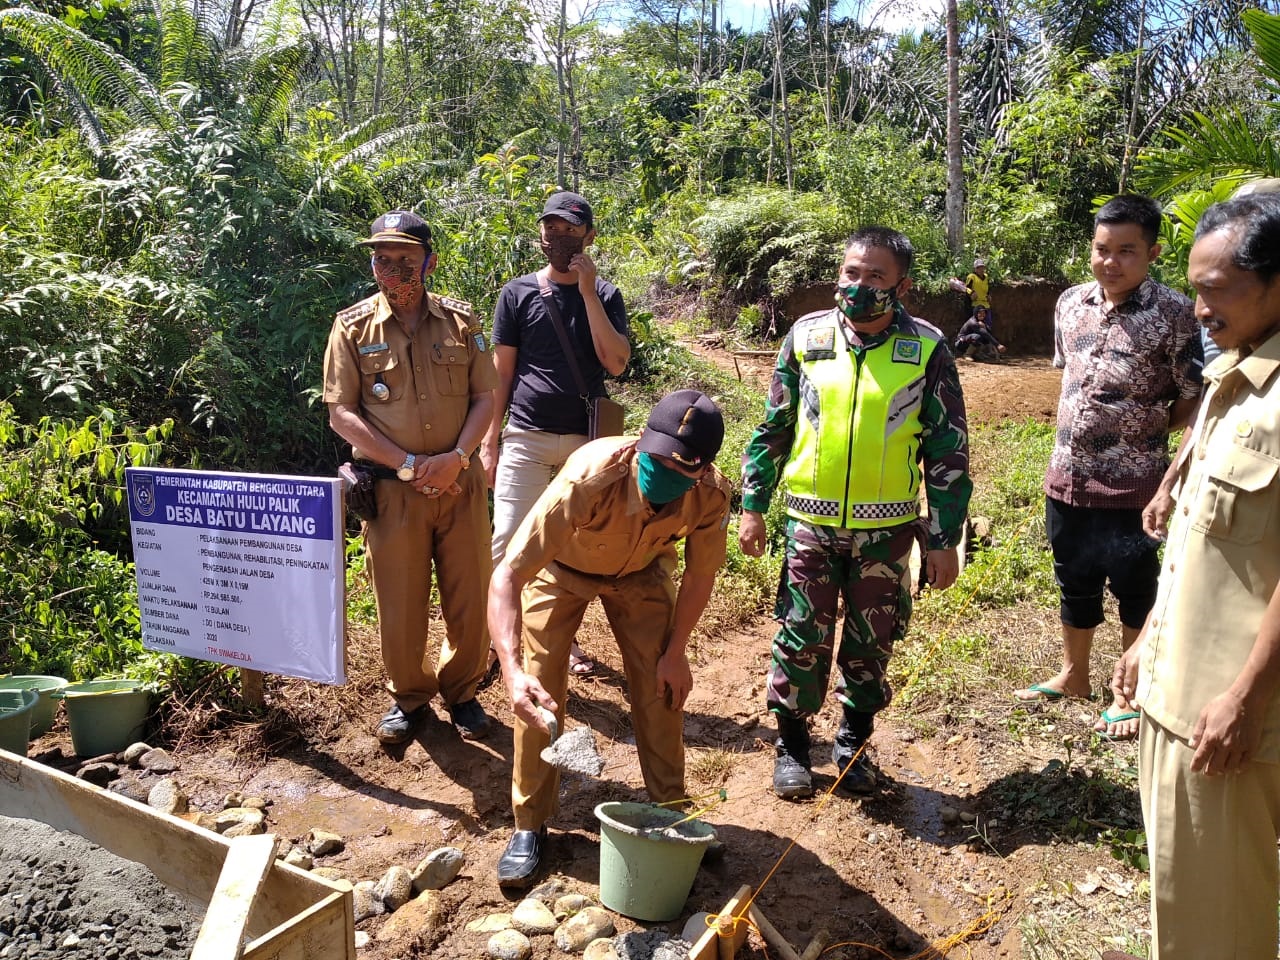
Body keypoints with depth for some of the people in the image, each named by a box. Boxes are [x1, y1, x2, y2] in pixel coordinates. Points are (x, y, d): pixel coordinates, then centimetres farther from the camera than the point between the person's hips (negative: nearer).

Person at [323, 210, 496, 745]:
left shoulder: (460, 322, 4)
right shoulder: (353, 327, 0)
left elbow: (484, 397, 5)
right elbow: (341, 413, -4)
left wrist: (456, 457, -12)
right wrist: (409, 464, -14)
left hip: (460, 483, 2)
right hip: (392, 489, -1)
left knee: (469, 599, 8)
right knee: (399, 603, 8)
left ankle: (461, 691, 30)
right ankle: (408, 696, 31)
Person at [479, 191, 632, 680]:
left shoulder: (605, 296, 5)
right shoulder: (518, 292, 4)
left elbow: (616, 363, -10)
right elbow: (501, 370, 6)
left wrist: (587, 291, -13)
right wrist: (489, 441, 2)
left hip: (585, 439, 1)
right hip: (526, 437, -1)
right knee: (509, 542, -7)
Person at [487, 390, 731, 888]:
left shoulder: (711, 495, -32)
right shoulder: (588, 481, -44)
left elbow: (700, 575, -11)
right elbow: (507, 575, -46)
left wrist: (675, 652, -7)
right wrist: (513, 670, -58)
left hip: (642, 572, 3)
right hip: (562, 570, -2)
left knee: (661, 687, -3)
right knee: (538, 694, -9)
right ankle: (530, 825, 9)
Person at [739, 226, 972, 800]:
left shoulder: (927, 349, -4)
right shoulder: (807, 337, 0)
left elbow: (948, 448, -2)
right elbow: (773, 427, 6)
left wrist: (944, 539, -4)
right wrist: (753, 505, 4)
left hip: (887, 527, 0)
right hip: (811, 520, 1)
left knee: (871, 643, 12)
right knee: (802, 639, 6)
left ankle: (854, 744, 33)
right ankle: (791, 744, 26)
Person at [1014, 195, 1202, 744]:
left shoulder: (1173, 314, -13)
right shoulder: (1070, 303, 3)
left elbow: (1193, 399, -8)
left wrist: (1144, 431, -6)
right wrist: (1081, 429, 10)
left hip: (1132, 482, -5)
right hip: (1066, 475, 5)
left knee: (1134, 591, 11)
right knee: (1074, 584, 20)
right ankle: (1073, 676, 39)